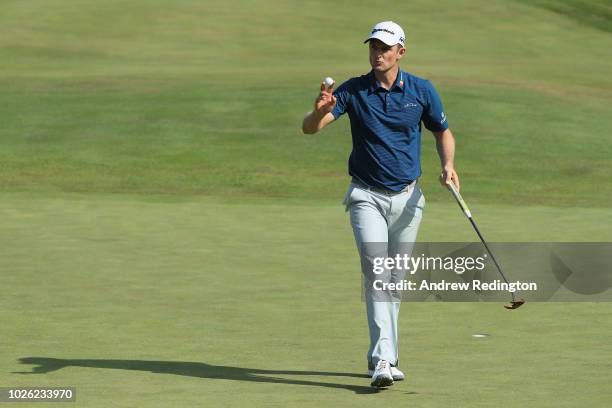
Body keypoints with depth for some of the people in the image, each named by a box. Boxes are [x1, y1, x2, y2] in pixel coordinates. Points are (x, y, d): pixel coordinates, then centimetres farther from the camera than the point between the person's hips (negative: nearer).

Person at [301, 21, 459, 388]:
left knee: (396, 280, 9)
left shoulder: (422, 91, -1)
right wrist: (321, 110, -36)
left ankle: (384, 357, 22)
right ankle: (383, 360, -26)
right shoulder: (353, 91, -5)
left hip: (407, 198, 2)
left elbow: (443, 132, 13)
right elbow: (309, 128, -13)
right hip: (367, 196, -2)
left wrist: (448, 165, -6)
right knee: (376, 272, -18)